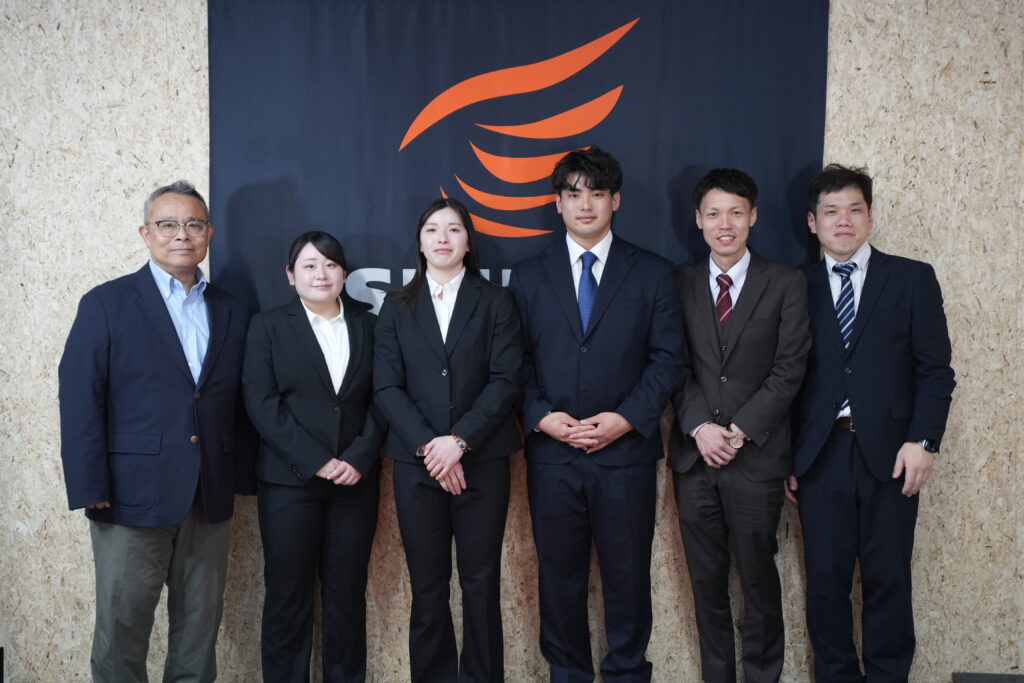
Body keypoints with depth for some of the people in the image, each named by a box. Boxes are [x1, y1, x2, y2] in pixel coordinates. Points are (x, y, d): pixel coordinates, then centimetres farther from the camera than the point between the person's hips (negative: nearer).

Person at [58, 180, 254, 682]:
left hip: (211, 500, 4)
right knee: (122, 628, 6)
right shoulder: (106, 304, -2)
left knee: (200, 628, 12)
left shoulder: (232, 312, 10)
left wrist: (243, 477, 4)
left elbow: (239, 404, 10)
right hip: (133, 495, -3)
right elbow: (79, 401, -7)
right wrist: (90, 490, -13)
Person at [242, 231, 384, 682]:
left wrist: (359, 457, -10)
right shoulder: (268, 326, 4)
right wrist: (316, 461, -13)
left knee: (347, 590, 7)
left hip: (356, 478, 2)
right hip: (289, 480, -2)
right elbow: (262, 403, -6)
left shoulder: (366, 325, 10)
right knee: (288, 591, 3)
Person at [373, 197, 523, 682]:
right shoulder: (397, 307, 11)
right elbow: (386, 386, 2)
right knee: (427, 587, 5)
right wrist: (428, 445, -11)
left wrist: (459, 441, -14)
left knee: (481, 584, 2)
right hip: (416, 464, 1)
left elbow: (505, 379, -3)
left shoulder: (495, 302, 7)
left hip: (482, 461, -1)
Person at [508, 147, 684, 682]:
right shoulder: (528, 276, 8)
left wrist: (625, 419, -12)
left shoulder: (653, 274, 4)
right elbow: (516, 362, 5)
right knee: (559, 573, 11)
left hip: (626, 451, -1)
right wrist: (541, 416, -10)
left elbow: (667, 358, 0)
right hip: (551, 452, 1)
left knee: (628, 573, 7)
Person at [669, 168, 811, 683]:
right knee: (706, 580, 10)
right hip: (694, 453, 2)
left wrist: (740, 431, -12)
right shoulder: (679, 284, 7)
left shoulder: (786, 284, 0)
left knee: (758, 576, 6)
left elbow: (789, 368, -5)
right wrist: (699, 427, -10)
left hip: (756, 455, -2)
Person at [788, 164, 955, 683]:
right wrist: (785, 456, 2)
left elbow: (935, 368, 1)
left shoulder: (912, 279, 5)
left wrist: (923, 441, -9)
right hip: (820, 455, 1)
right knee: (826, 578, 6)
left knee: (888, 580, 5)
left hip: (889, 454, -1)